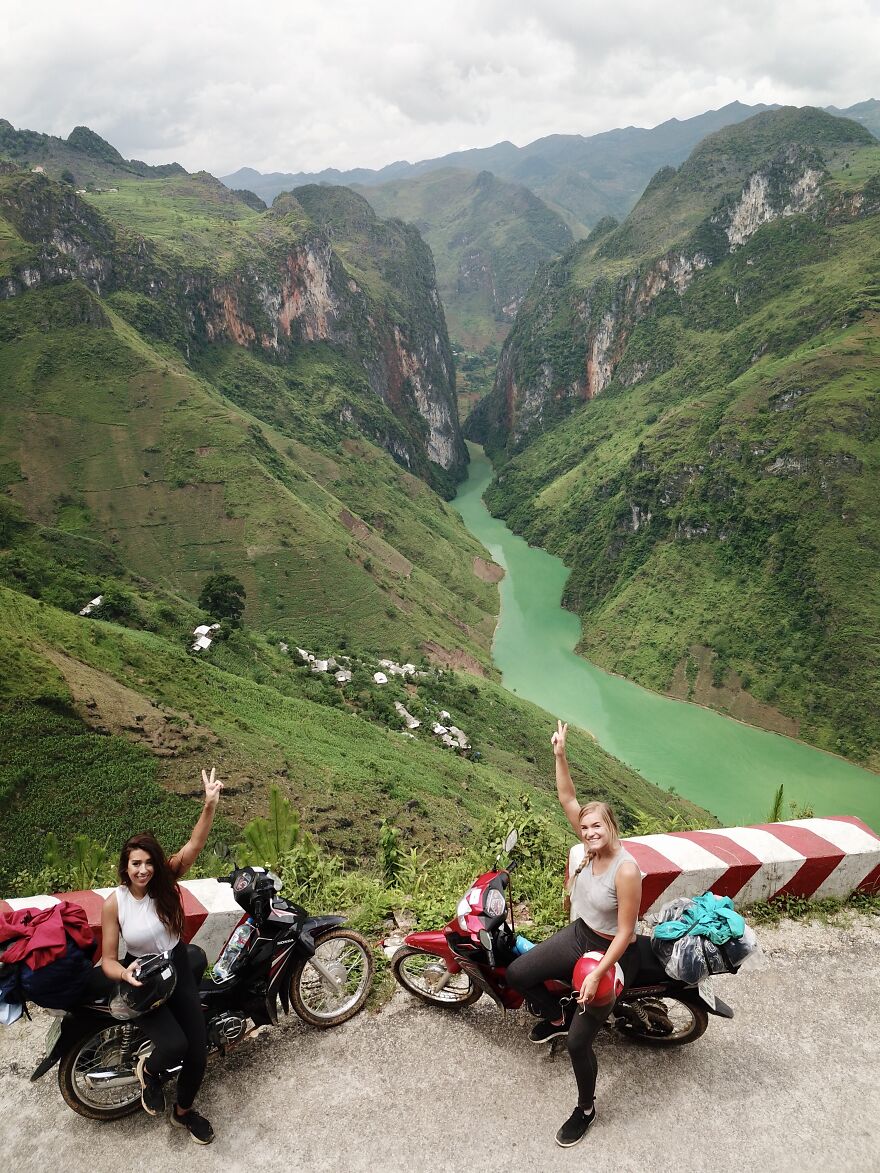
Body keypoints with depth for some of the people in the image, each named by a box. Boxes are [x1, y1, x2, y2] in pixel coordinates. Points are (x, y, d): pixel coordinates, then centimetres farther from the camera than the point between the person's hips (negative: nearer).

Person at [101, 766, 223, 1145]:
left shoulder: (165, 882, -13)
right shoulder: (114, 903, -17)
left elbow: (194, 845, -27)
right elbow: (108, 959, -11)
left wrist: (210, 804, -41)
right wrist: (125, 974, -34)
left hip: (179, 969, 3)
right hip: (142, 978, -3)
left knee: (198, 1053, 1)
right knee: (174, 1045, -25)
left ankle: (184, 1111, 32)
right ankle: (148, 1068, 13)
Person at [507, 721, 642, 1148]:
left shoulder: (626, 870, -30)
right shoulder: (592, 847, -11)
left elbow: (625, 933, -25)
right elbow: (567, 798, -13)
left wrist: (596, 974, -26)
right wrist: (560, 754, -23)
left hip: (611, 953, -7)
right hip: (578, 935, 7)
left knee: (578, 1043, -1)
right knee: (516, 974, 3)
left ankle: (585, 1109, 28)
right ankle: (556, 1017, 32)